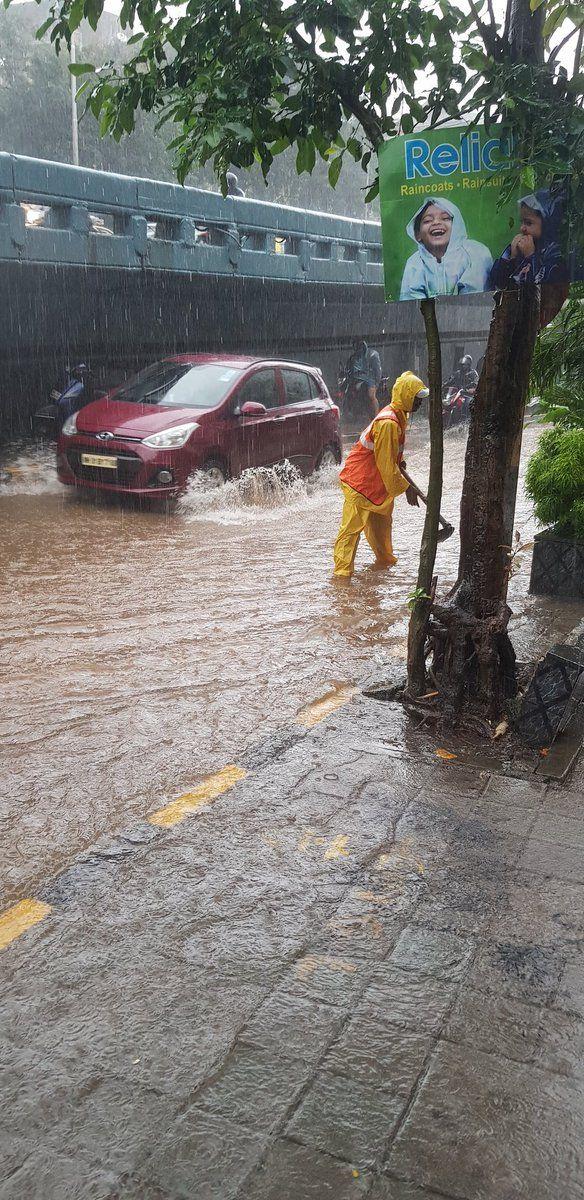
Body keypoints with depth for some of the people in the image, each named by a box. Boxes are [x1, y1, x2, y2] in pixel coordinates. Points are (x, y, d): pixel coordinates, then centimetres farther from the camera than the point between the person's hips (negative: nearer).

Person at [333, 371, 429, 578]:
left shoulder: (398, 416, 7)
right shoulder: (388, 423, -26)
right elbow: (386, 463, -24)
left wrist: (399, 461, 9)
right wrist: (405, 487, -18)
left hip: (379, 481, 10)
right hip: (360, 482, -10)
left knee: (381, 522, 21)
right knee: (352, 525, -10)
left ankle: (385, 559, 37)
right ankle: (343, 569, -11)